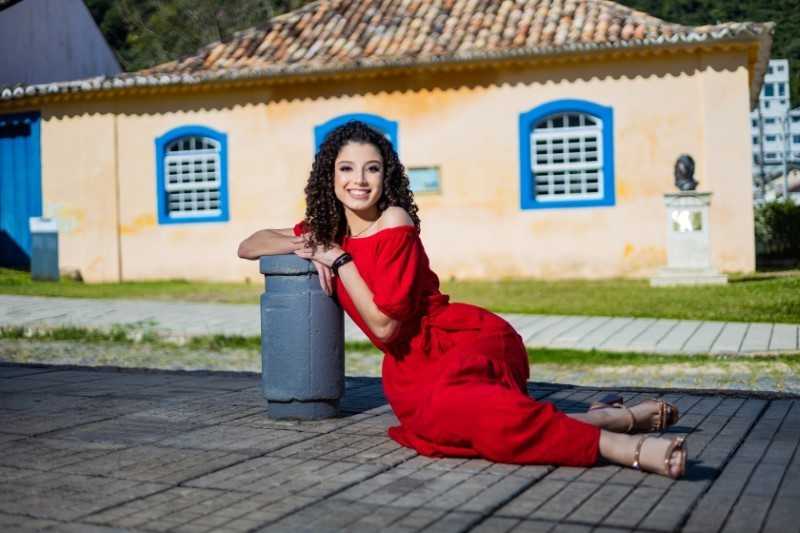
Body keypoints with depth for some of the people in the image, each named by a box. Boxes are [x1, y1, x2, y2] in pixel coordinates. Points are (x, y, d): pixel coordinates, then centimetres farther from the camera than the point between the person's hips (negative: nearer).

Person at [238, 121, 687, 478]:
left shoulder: (395, 225, -6)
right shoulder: (328, 231, 12)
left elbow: (385, 326, -11)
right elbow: (248, 246, 21)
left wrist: (338, 259, -6)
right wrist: (305, 246, 3)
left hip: (470, 339, -6)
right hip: (411, 366, 6)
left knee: (446, 401, -41)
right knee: (426, 413, -32)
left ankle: (620, 445, -38)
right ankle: (612, 417, -25)